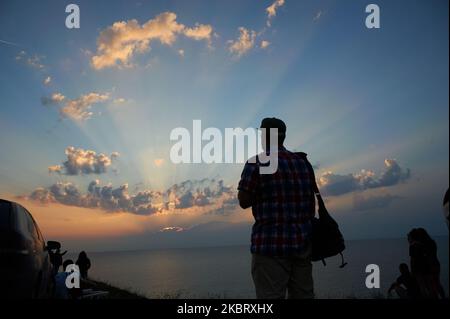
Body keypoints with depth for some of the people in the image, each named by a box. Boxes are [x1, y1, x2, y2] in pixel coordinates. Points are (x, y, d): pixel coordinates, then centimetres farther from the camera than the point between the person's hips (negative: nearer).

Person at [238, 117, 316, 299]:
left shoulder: (257, 163, -6)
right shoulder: (303, 163, 12)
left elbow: (244, 202, -6)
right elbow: (311, 201, 15)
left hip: (271, 243, -6)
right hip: (303, 242, 6)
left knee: (271, 296, -4)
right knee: (303, 294, 10)